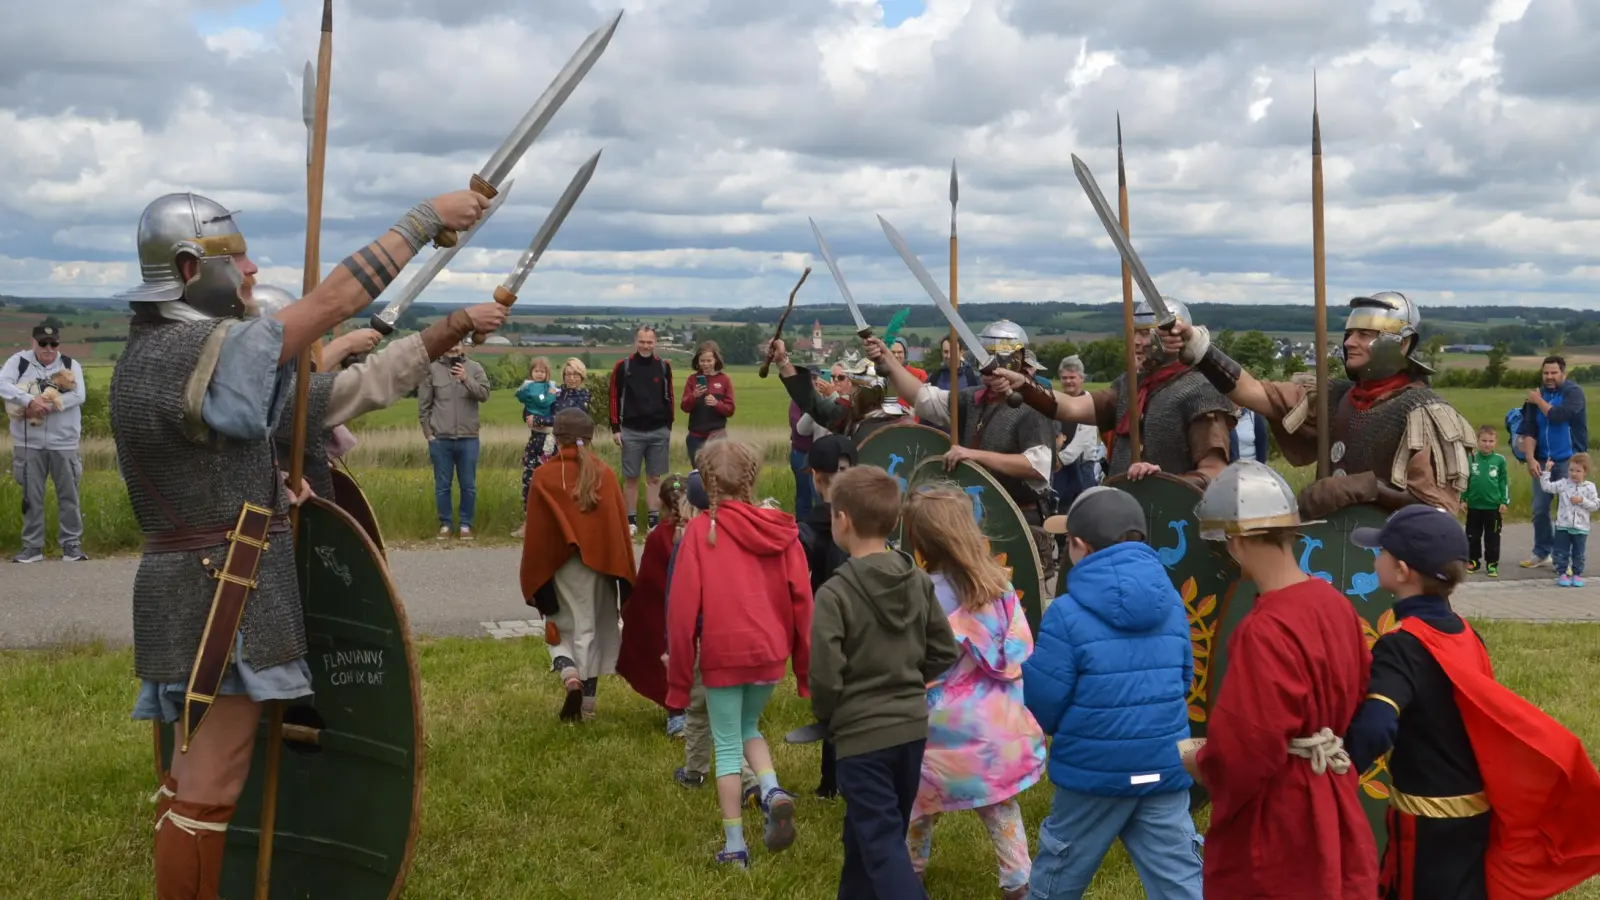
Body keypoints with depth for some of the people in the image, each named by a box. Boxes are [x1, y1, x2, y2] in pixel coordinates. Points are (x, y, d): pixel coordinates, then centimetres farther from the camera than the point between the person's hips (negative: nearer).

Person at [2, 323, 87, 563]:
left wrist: (44, 406, -20)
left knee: (68, 495, 4)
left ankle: (71, 544, 11)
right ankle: (32, 545, 13)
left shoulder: (71, 365, 3)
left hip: (63, 442, 0)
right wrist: (30, 400, -25)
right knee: (31, 496, 6)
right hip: (29, 442, 0)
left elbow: (78, 396, -11)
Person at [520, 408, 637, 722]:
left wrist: (533, 580, 4)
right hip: (599, 566, 2)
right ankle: (587, 704, 12)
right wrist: (624, 575, 9)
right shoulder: (604, 475, -2)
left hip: (559, 566, -2)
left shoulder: (544, 477, -8)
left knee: (560, 628, 15)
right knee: (590, 629, 12)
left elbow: (535, 534, -5)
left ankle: (570, 675, -12)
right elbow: (619, 527, 1)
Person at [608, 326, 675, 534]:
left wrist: (669, 427, 8)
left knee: (655, 478, 5)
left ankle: (655, 520, 10)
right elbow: (615, 398, 0)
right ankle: (631, 520, 11)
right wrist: (615, 428, -3)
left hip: (659, 432, 1)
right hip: (631, 432, -1)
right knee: (631, 478, 4)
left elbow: (668, 398, 10)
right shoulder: (623, 366, -2)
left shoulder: (664, 367, 4)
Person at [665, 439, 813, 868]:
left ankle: (734, 845, 14)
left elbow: (683, 606, -8)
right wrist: (805, 667, 11)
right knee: (748, 727, 25)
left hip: (722, 653, -3)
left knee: (728, 746, 11)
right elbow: (801, 599, 2)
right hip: (770, 652, 3)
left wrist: (678, 677, 0)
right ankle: (773, 791, -1)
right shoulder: (780, 529, 1)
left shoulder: (701, 531, -7)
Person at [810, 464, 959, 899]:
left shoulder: (836, 592, -17)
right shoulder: (919, 581, 1)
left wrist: (827, 718, 0)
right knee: (869, 831, 23)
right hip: (912, 726, 7)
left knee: (881, 843, -3)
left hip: (862, 733, -7)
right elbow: (945, 654, 5)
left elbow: (825, 677, -19)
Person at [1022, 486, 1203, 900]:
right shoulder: (1171, 602, 3)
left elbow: (1044, 707, -11)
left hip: (1095, 773, -4)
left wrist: (1031, 670, 9)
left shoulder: (1068, 614, -14)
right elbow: (1183, 682, 12)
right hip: (1165, 770, 4)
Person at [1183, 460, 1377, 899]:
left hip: (1276, 832, -8)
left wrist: (1197, 760, -5)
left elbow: (1246, 751, -24)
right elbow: (1356, 696, 12)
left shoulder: (1265, 631, -25)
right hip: (1331, 813, 8)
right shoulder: (1334, 602, 1)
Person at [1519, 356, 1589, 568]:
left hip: (1568, 460, -4)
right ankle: (1542, 552, 19)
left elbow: (1558, 416, -23)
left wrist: (1539, 401, -8)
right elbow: (1529, 430, 2)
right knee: (1539, 509, 7)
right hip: (1543, 461, 4)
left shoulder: (1574, 392, -6)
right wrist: (1530, 458, -10)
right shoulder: (1536, 395, 7)